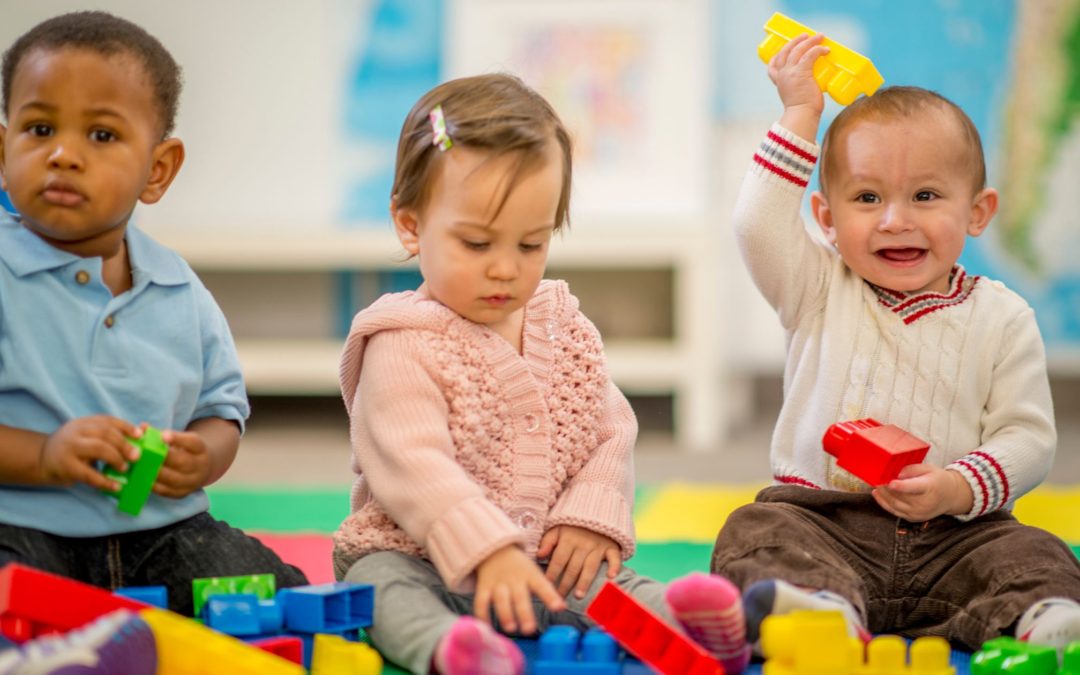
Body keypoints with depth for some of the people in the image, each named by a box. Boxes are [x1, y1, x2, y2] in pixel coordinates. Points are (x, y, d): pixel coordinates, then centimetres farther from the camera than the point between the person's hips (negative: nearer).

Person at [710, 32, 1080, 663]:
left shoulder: (1001, 318, 5)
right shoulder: (821, 291, 9)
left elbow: (1028, 435, 1)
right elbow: (759, 226, -7)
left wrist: (960, 489, -18)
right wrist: (801, 115, -2)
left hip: (952, 533, 0)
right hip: (822, 519, 0)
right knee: (759, 533, -28)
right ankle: (823, 607, -55)